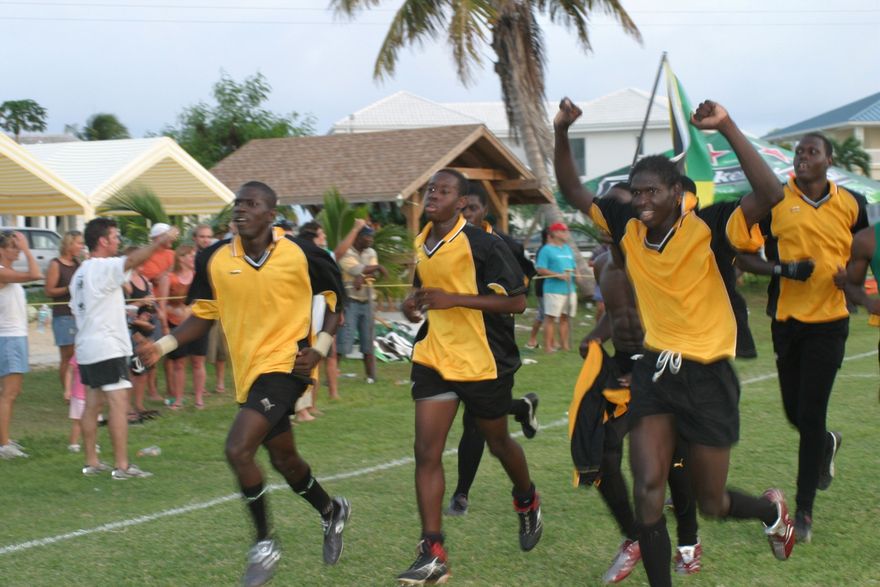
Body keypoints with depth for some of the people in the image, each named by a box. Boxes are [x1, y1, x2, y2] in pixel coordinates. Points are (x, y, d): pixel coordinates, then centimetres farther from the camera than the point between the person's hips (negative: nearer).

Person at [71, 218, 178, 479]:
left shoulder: (80, 273, 16)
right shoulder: (104, 267, -13)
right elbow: (132, 260, -32)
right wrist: (160, 242, -38)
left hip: (86, 348, 10)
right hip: (107, 348, -10)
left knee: (92, 404, 12)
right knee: (119, 404, -9)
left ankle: (91, 462, 15)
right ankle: (122, 466, -11)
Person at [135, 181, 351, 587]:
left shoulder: (301, 253, -8)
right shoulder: (214, 260, 1)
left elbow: (335, 298, 3)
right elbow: (203, 316, 9)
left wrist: (320, 347, -9)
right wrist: (163, 345, -5)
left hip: (286, 364, -6)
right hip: (249, 371, 6)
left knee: (238, 449, -20)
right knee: (283, 458, 19)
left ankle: (265, 546, -3)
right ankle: (332, 512, 48)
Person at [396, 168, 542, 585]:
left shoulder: (482, 244, -15)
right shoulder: (421, 245, 6)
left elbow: (516, 301, -18)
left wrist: (453, 299, -24)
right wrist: (414, 303, 1)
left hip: (484, 362, -5)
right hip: (434, 359, 5)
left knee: (498, 443, 15)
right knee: (426, 452, -7)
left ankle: (527, 504, 47)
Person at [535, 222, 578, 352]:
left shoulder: (568, 249, 20)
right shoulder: (547, 249, -4)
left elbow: (573, 266, 27)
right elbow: (540, 269, -12)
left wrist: (574, 272, 3)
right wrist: (558, 275, -18)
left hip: (570, 289, 7)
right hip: (554, 289, -7)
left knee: (565, 317, 11)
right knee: (550, 317, -7)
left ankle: (564, 345, 18)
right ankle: (548, 346, -6)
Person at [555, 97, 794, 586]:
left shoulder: (707, 228, -14)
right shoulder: (628, 229, 0)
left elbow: (770, 194, -28)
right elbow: (573, 192, 9)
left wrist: (727, 128, -34)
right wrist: (561, 133, -6)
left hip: (707, 378, -4)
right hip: (654, 371, 4)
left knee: (711, 504, 10)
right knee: (647, 491, -10)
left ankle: (771, 509, 45)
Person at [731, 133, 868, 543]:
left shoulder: (850, 204, 3)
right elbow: (744, 257, -1)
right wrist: (784, 269, -17)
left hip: (829, 320, -1)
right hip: (787, 319, 1)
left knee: (810, 414, -7)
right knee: (795, 412, 11)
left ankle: (804, 512, 3)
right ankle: (827, 445, 49)